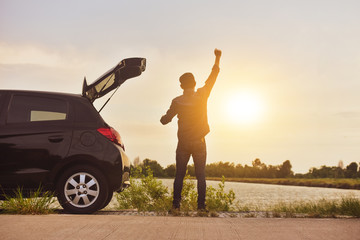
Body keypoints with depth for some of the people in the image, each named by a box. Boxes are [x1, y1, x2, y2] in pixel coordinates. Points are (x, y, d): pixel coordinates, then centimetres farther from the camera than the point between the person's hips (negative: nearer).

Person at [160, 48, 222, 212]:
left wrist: (163, 117, 26)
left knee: (179, 175, 5)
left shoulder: (177, 102, -6)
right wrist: (217, 58, 17)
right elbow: (213, 76, 7)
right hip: (199, 142, 0)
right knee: (200, 175, 2)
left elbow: (165, 120, 2)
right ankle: (201, 206, -1)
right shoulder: (202, 96, -5)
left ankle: (176, 204, 3)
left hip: (183, 143, 0)